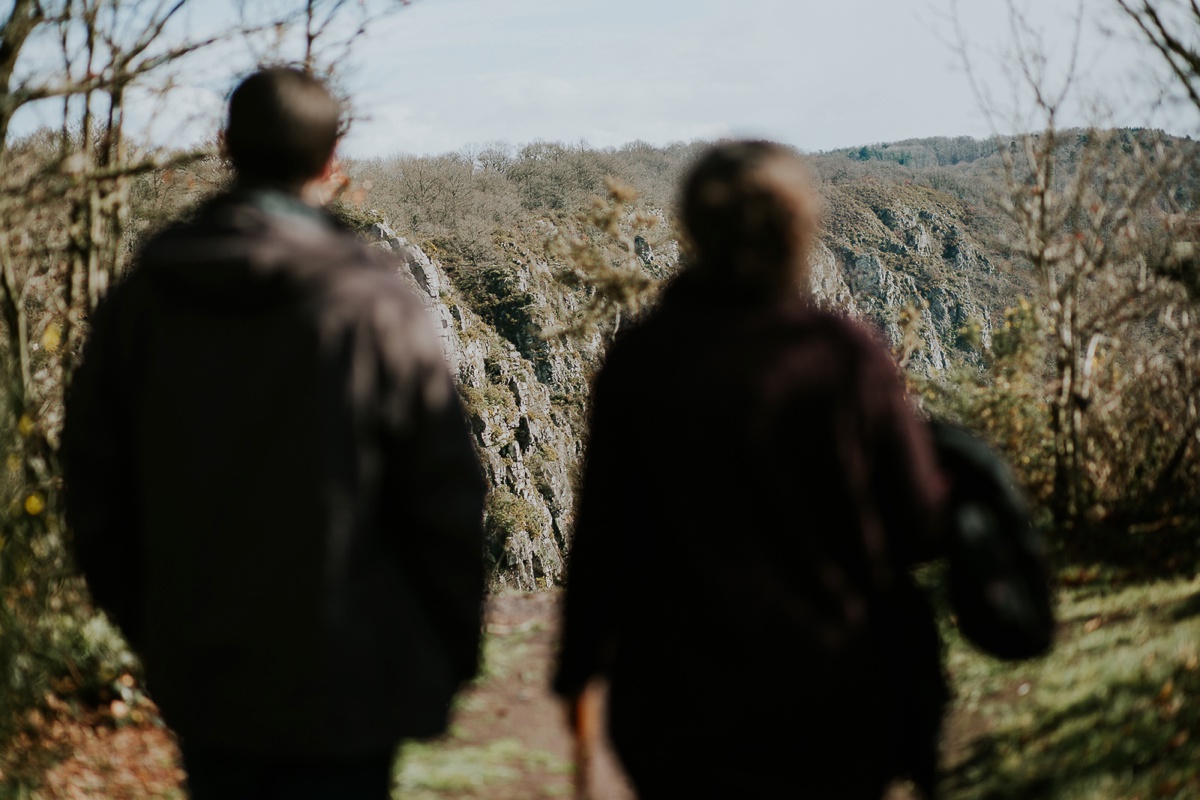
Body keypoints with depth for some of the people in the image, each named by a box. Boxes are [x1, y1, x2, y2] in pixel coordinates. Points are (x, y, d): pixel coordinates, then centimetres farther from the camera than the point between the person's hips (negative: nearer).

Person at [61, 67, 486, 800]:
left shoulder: (138, 304, -1)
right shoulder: (375, 305, -13)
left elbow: (96, 494, 5)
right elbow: (446, 497, -10)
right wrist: (455, 653, 4)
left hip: (199, 683, 4)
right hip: (345, 686, -4)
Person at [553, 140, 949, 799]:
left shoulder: (637, 362, -10)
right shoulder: (847, 356, -12)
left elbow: (601, 534, -5)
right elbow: (922, 527, -7)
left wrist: (577, 665, 8)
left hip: (683, 701, 0)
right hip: (836, 703, 0)